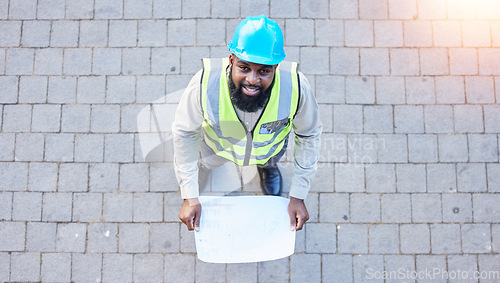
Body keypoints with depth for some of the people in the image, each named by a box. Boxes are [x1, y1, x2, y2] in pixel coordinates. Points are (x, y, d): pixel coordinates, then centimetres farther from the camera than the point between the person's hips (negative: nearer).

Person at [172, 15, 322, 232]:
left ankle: (267, 166, 72)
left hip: (269, 147, 1)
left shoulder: (296, 87, -41)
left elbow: (309, 135, -19)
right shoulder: (205, 84, -44)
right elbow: (184, 132, -23)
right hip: (217, 145, 0)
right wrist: (190, 198, -21)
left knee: (269, 160, 35)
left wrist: (298, 196, -16)